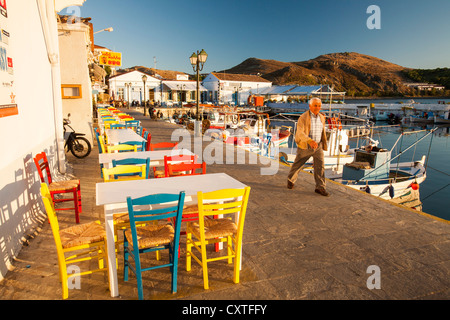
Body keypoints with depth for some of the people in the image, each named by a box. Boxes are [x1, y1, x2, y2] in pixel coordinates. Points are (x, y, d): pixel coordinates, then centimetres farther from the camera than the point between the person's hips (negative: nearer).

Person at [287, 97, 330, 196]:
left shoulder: (321, 118, 4)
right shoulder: (303, 118, -15)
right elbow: (300, 133, -26)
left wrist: (323, 145, 23)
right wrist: (310, 141, -41)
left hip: (318, 146, 4)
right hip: (305, 146, -4)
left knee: (320, 165, -8)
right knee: (297, 164, 11)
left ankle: (320, 187, -3)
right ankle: (291, 180, 35)